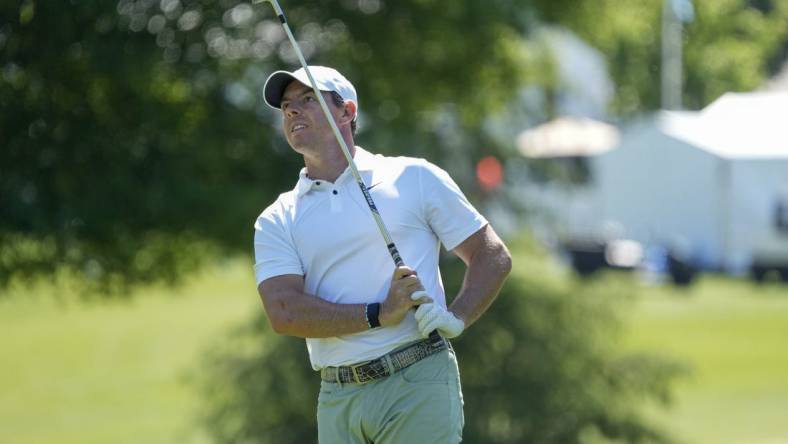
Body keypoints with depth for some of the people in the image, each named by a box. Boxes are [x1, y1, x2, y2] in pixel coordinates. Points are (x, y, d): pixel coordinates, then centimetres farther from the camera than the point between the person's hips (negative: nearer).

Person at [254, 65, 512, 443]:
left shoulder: (414, 178, 8)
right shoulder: (277, 221, 11)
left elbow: (493, 256, 10)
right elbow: (284, 312, -4)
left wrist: (456, 318, -7)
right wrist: (379, 314, -14)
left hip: (418, 385, -3)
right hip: (337, 399, 3)